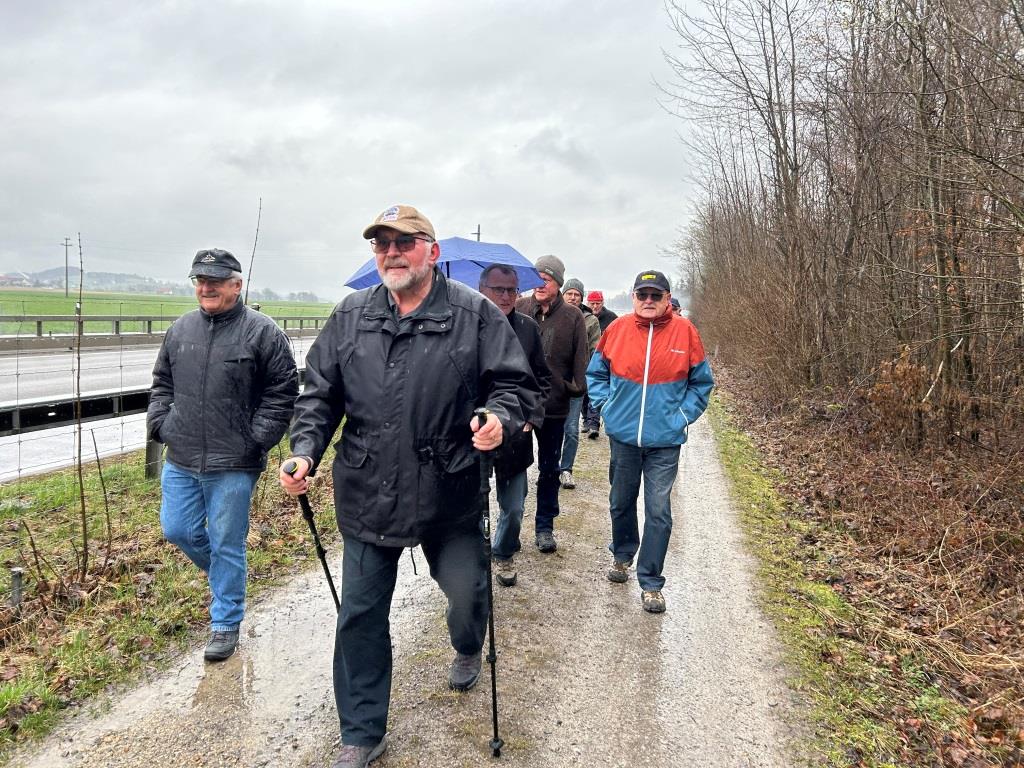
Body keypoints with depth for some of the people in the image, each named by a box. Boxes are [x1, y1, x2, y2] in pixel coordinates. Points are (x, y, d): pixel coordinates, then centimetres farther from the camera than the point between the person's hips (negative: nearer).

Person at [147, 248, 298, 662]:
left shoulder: (262, 331, -9)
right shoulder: (180, 329, 8)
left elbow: (283, 391, -7)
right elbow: (162, 384, 19)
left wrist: (257, 441, -11)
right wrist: (159, 425, 5)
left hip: (233, 465, -5)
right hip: (181, 461, 6)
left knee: (227, 546, 5)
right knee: (177, 530, 14)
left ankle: (225, 624, 22)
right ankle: (223, 573, 43)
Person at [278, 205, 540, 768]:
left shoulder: (474, 314, -5)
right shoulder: (349, 316, 4)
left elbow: (516, 383, -4)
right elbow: (319, 394, 8)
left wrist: (501, 417, -24)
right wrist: (305, 451, -5)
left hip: (449, 497, -2)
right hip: (366, 498, 3)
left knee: (467, 594, 12)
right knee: (360, 616, 10)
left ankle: (467, 651, 52)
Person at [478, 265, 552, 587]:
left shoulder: (528, 328, 2)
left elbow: (542, 379, 11)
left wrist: (533, 417, 1)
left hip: (516, 436, 3)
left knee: (513, 507, 13)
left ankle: (504, 554, 38)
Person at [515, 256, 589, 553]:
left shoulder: (572, 317, -2)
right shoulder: (518, 310, -3)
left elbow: (580, 360, 0)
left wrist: (577, 387, -9)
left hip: (554, 406, 0)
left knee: (549, 469, 13)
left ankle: (545, 526, 27)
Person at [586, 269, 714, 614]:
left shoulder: (684, 331, -5)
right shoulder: (617, 329, -3)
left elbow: (701, 382, 5)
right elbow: (595, 373, 11)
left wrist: (684, 415, -4)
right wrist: (605, 405, 0)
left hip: (665, 441, -2)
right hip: (623, 436, 2)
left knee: (659, 512, -1)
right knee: (621, 503, 18)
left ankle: (651, 582, 12)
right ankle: (622, 556, 42)